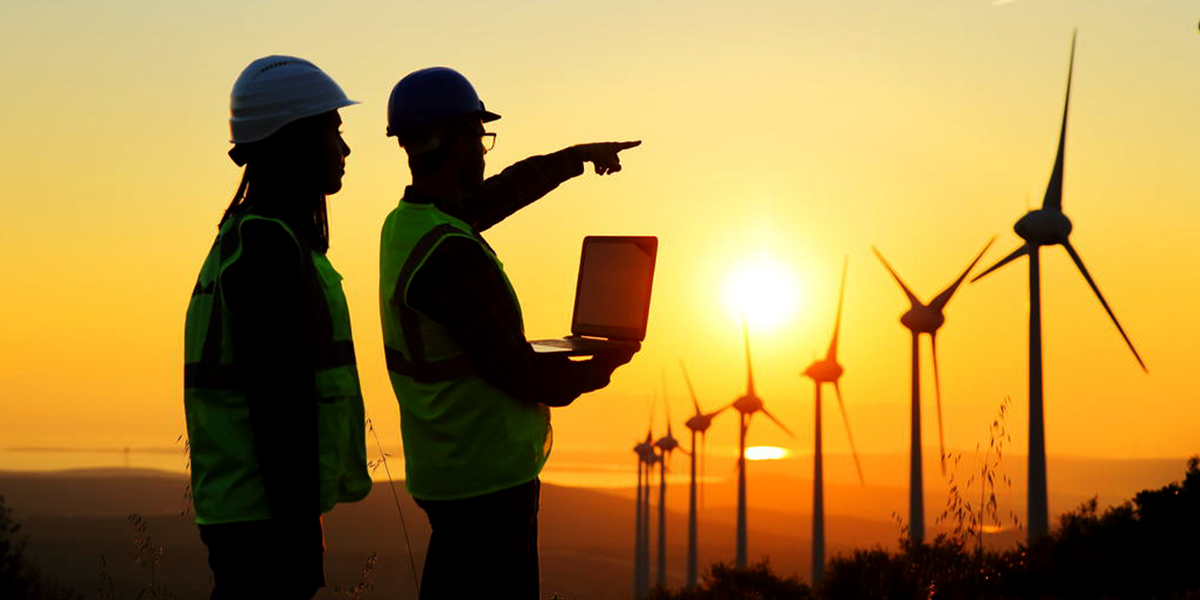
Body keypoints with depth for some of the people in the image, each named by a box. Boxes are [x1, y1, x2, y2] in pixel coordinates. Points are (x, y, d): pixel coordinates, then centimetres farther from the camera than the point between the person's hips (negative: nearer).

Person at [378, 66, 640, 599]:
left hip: (447, 469, 10)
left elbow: (503, 190, 25)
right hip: (486, 480, -10)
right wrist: (597, 371, -2)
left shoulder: (405, 223, 6)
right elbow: (515, 371, -20)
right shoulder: (451, 252, -23)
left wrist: (580, 156, 37)